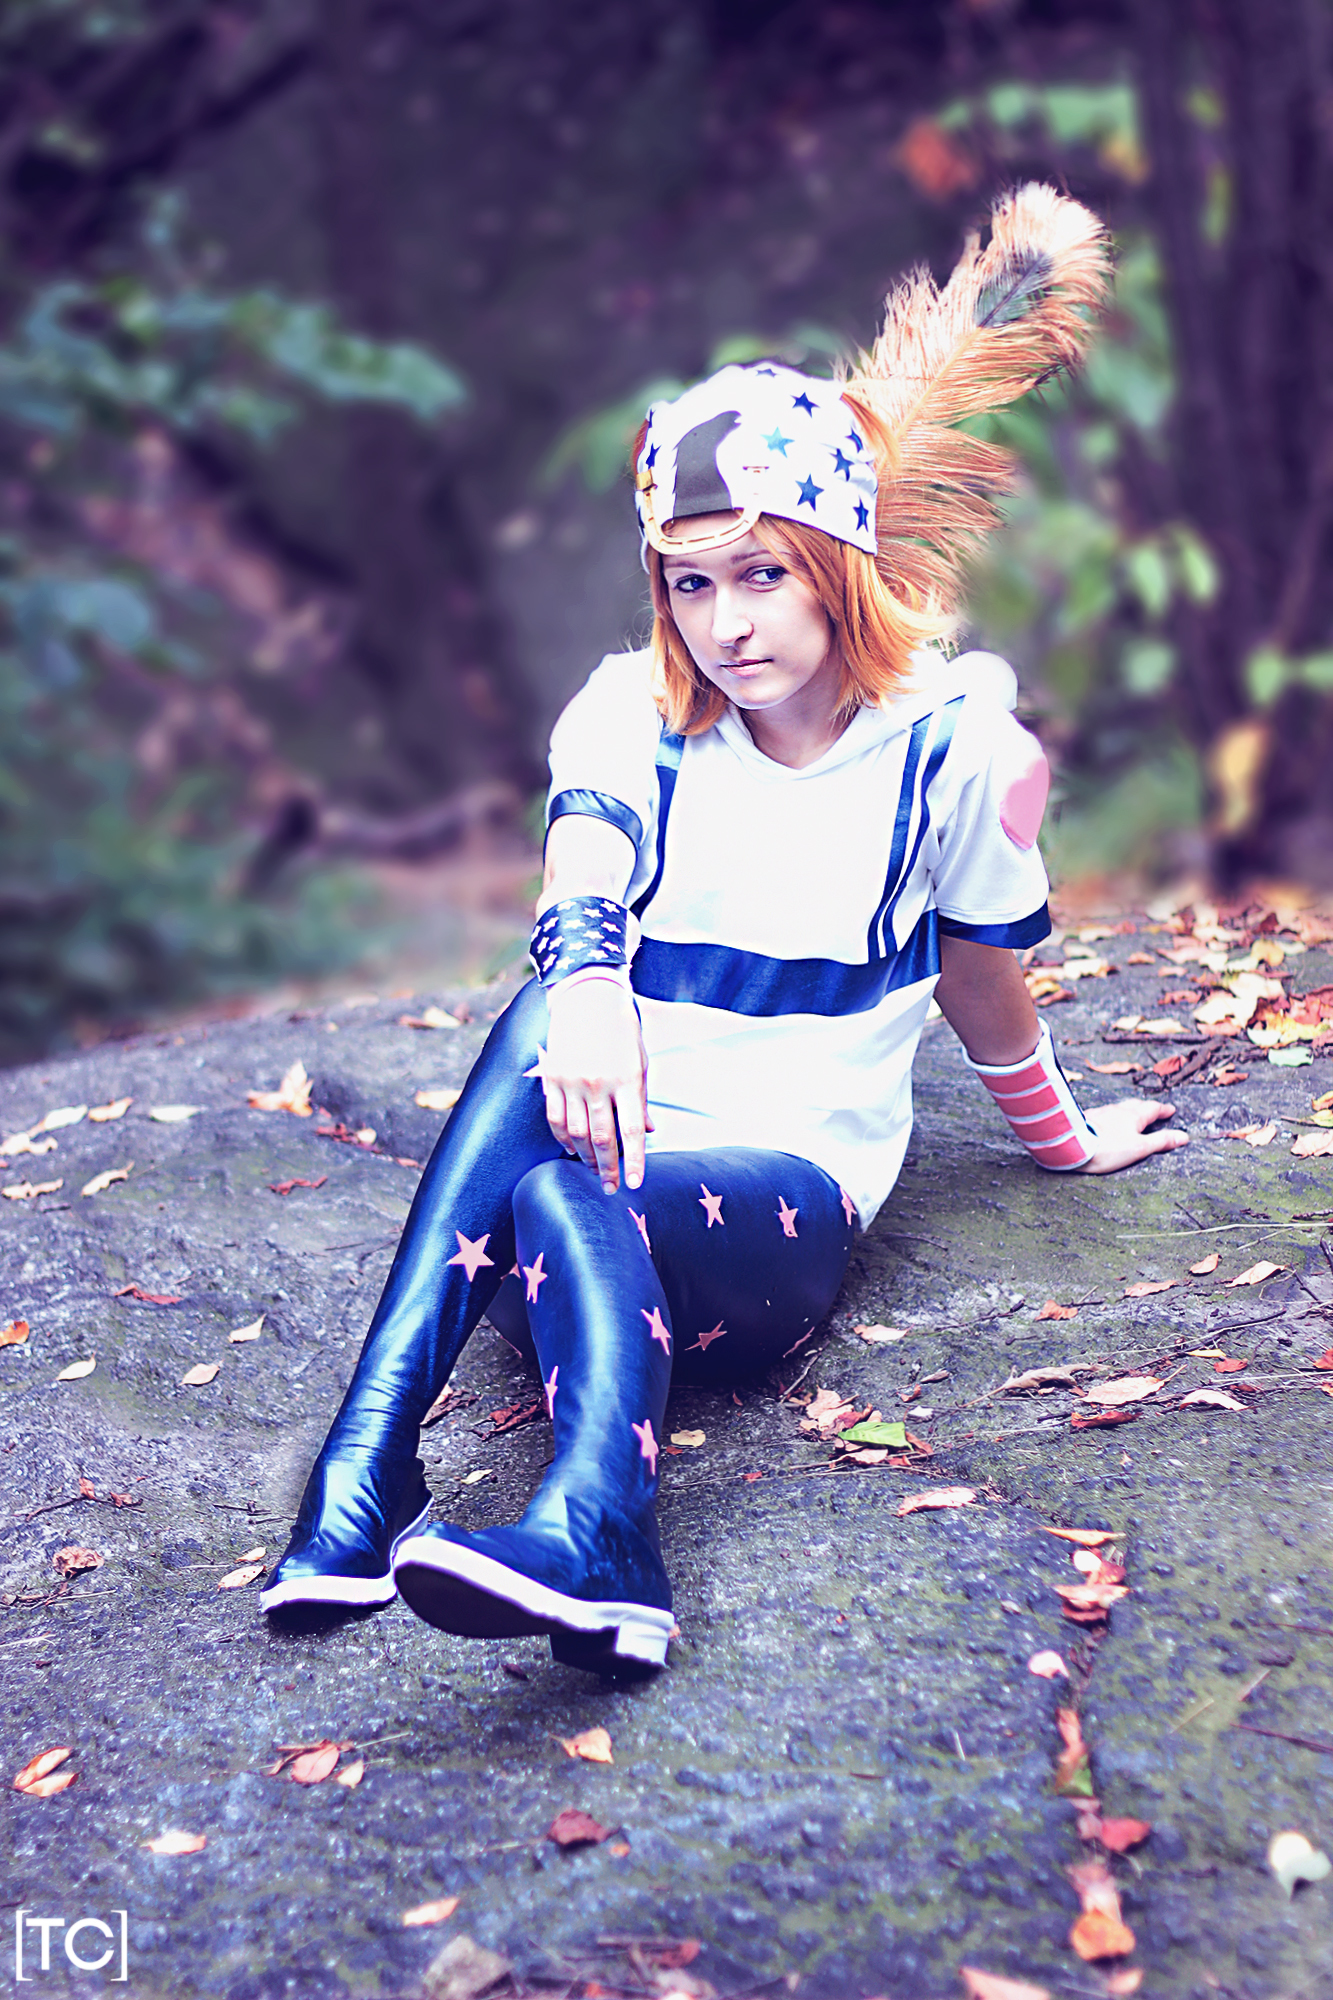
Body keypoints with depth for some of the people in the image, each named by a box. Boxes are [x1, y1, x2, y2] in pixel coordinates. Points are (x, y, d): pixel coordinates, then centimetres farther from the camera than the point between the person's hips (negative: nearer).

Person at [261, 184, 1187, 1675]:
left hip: (790, 1195, -2)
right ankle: (363, 1476, -45)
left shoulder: (950, 744, 0)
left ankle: (581, 1539, -62)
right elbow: (579, 890, -17)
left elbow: (980, 976, 16)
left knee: (565, 1202, -36)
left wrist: (1061, 1142, 30)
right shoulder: (633, 712, 4)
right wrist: (587, 991, -41)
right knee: (547, 1025, -34)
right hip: (617, 1168, 2)